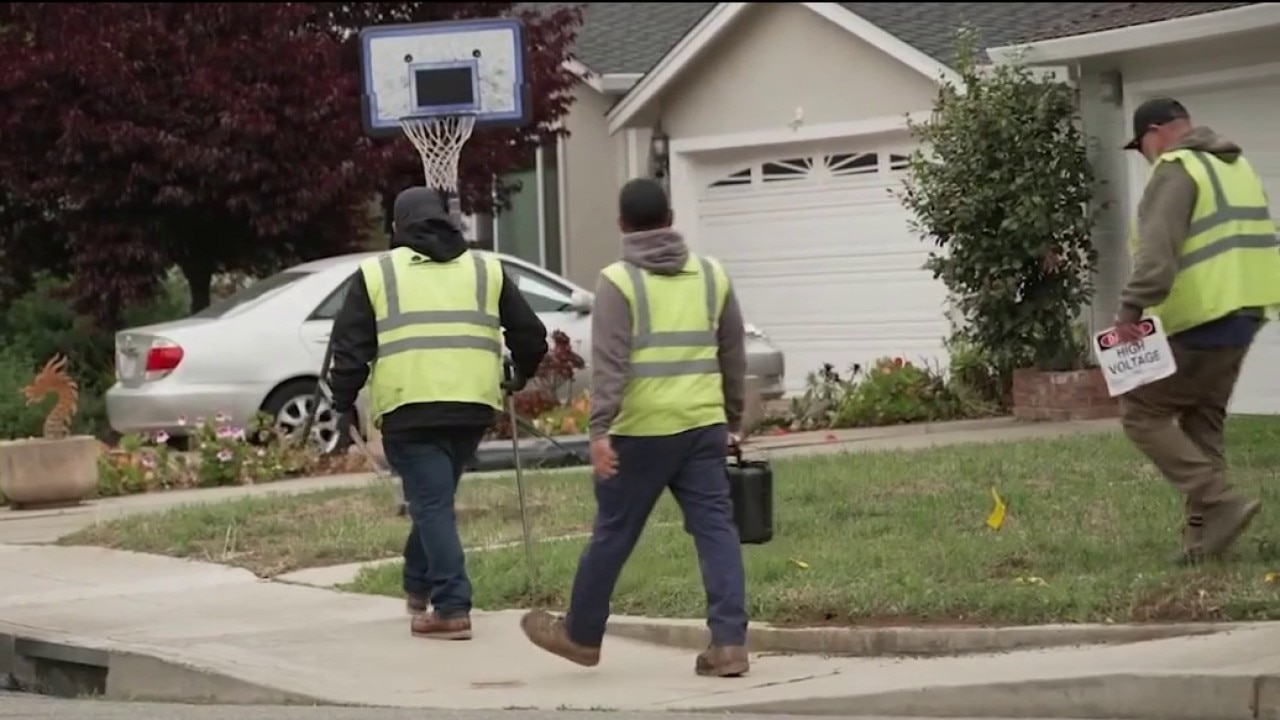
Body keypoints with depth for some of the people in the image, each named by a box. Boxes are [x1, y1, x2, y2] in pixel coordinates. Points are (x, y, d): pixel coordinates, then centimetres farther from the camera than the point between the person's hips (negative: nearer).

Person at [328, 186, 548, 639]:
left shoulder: (376, 273, 8)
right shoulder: (486, 270, 16)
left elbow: (350, 349, 4)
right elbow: (530, 336, 16)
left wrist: (343, 405, 12)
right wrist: (520, 379, 33)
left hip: (409, 410, -3)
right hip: (473, 407, 3)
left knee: (432, 505, -1)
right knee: (435, 500, 21)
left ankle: (452, 608, -10)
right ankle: (418, 586, 32)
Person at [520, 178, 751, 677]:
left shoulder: (619, 281, -4)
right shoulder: (711, 275, 11)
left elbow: (609, 364, -13)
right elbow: (734, 356, 17)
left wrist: (600, 430, -16)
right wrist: (732, 419, 27)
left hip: (642, 430, -3)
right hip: (703, 426, 4)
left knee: (613, 534, 8)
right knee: (715, 529, 2)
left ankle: (581, 635, 24)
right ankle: (729, 641, -6)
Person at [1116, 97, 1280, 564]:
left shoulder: (1176, 170, -10)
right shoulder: (1237, 166, 20)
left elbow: (1157, 253, -23)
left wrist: (1132, 309, -28)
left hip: (1200, 320, -9)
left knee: (1142, 412, -1)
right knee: (1202, 423, 15)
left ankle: (1219, 504, -12)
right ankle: (1204, 535, 12)